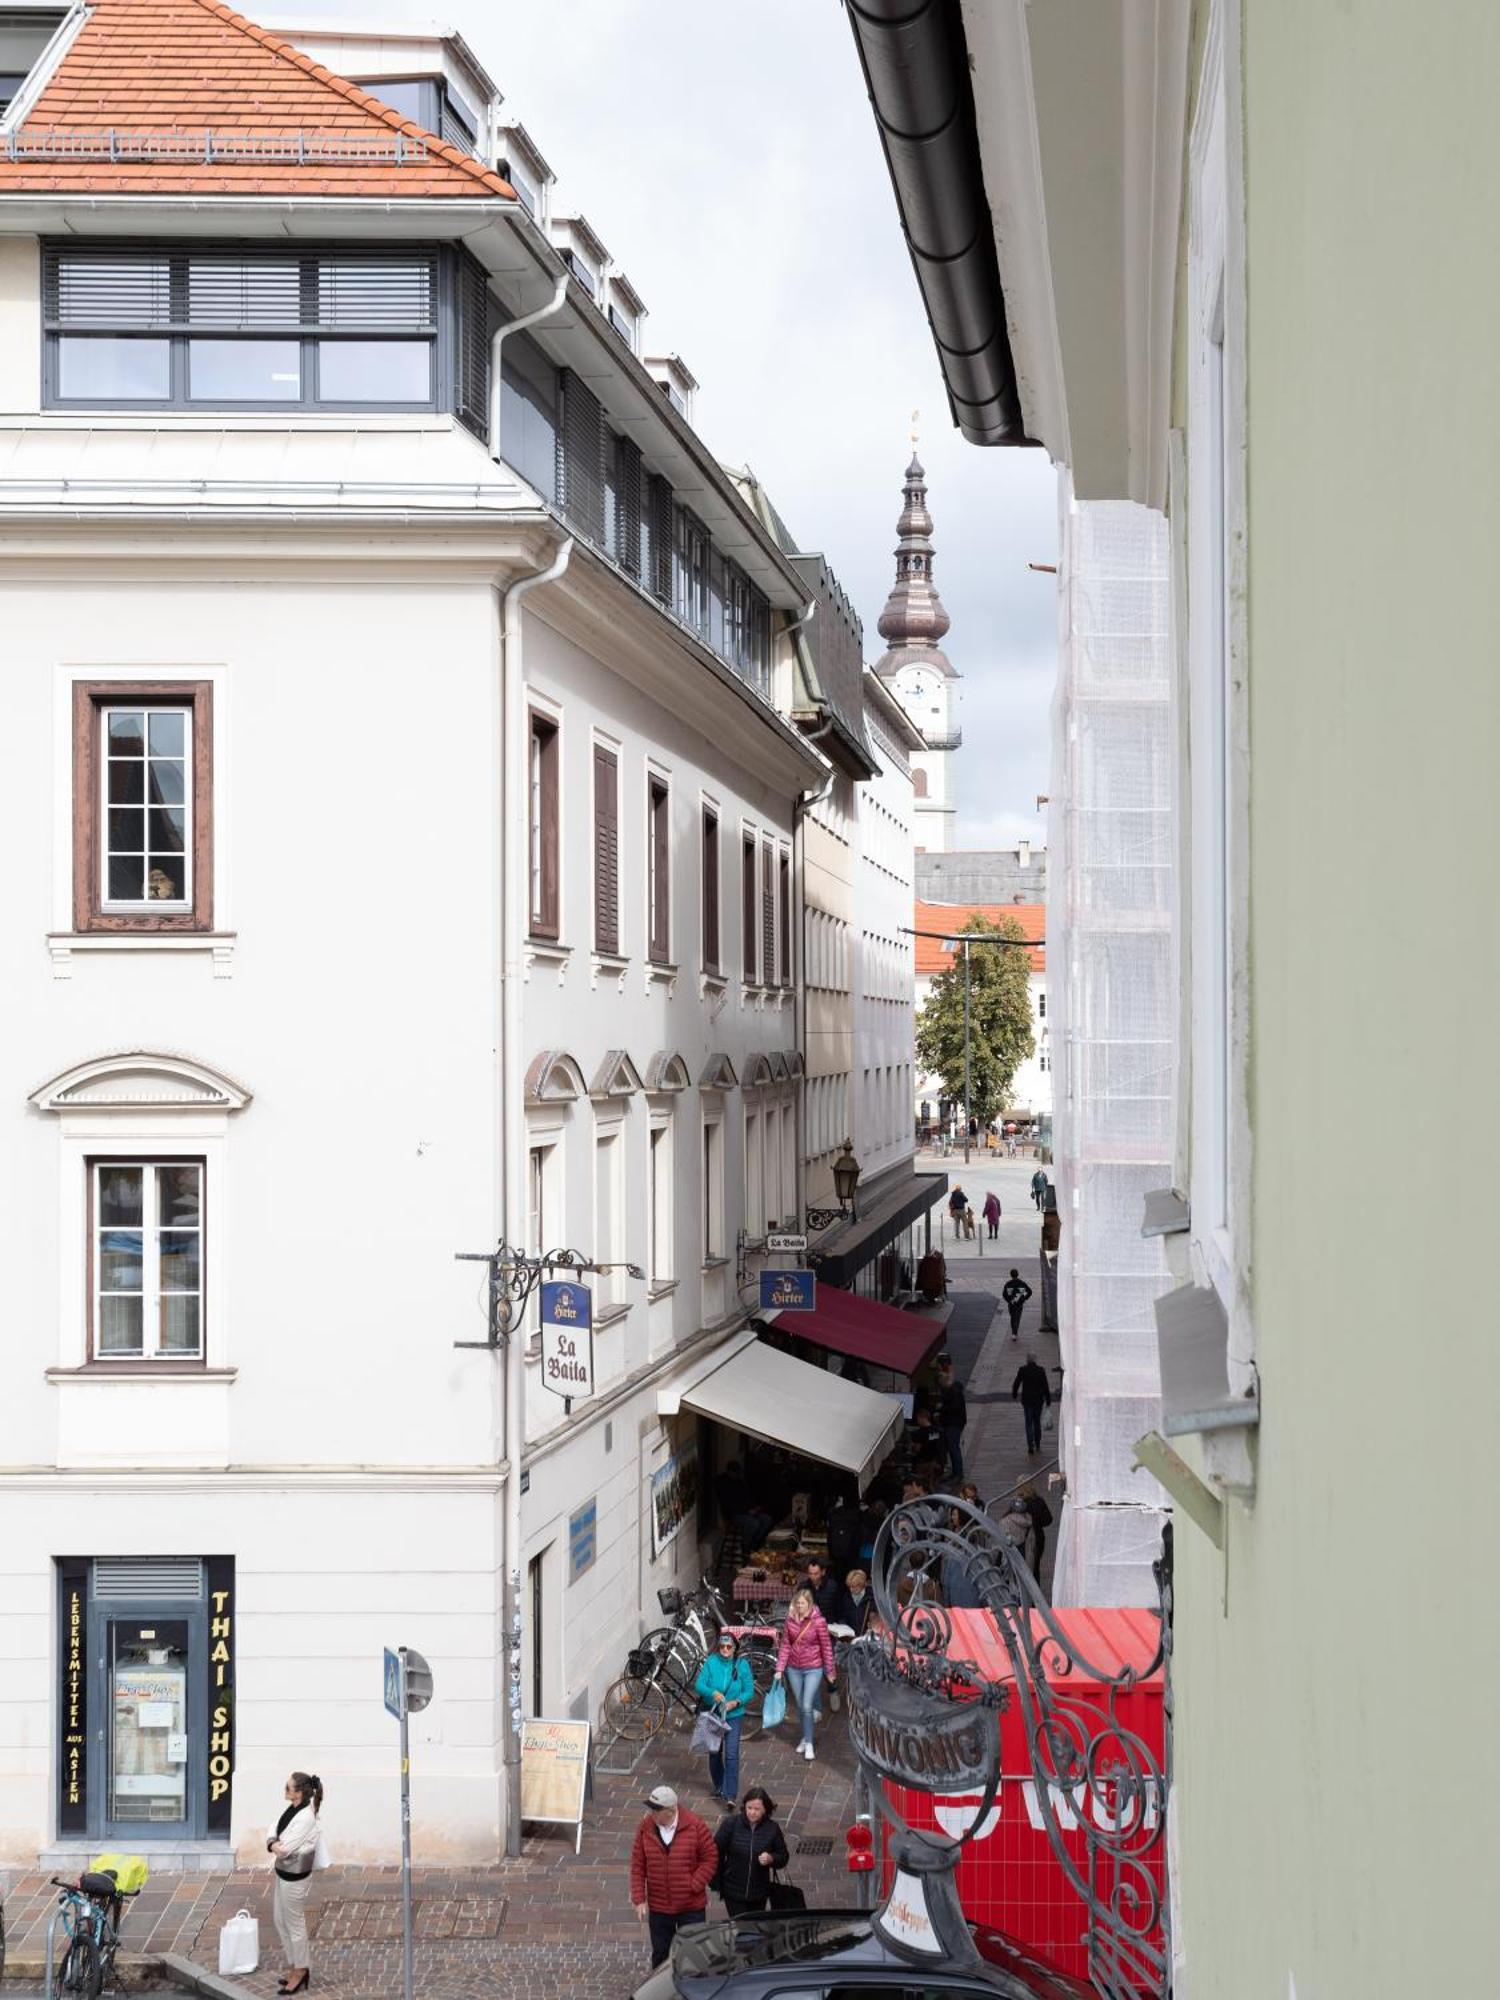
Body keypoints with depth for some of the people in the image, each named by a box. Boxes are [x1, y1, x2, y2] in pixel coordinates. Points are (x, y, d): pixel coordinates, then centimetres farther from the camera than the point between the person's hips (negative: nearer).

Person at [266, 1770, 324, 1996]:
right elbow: (273, 1831, 6)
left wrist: (275, 1845, -6)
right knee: (279, 1919, 20)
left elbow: (285, 1848, -27)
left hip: (295, 1876, -10)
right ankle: (294, 1965, 35)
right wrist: (273, 1843, -15)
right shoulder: (293, 1809, 2)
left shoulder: (305, 1818, -27)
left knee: (294, 1923, 5)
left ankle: (300, 1971, 22)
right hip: (283, 1872, 10)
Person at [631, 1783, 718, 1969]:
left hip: (691, 1906, -2)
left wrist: (694, 1886, -14)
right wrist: (639, 1899, -6)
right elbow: (637, 1866, -2)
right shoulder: (645, 1828, -8)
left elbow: (710, 1858, -7)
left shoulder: (695, 1826, -15)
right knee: (660, 1954, 15)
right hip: (658, 1907, 2)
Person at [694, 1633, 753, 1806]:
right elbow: (699, 1685, -11)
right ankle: (718, 1786, 39)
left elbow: (749, 1691, -5)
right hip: (713, 1714, 2)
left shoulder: (742, 1665, -6)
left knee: (731, 1754, -11)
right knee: (714, 1752, 16)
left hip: (734, 1716, -2)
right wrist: (713, 1693, -30)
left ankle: (730, 1795, -11)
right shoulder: (711, 1662, -6)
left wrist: (736, 1702, -22)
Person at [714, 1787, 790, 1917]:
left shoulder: (772, 1828, -6)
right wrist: (716, 1883, -6)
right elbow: (716, 1852, -6)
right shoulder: (731, 1823, -11)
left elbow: (783, 1857, 2)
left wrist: (771, 1859, -19)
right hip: (733, 1892, -2)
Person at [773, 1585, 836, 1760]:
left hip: (813, 1669, -4)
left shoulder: (818, 1621, -14)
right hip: (794, 1669, 4)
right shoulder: (790, 1619, -4)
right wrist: (779, 1669, -2)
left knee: (807, 1706, -7)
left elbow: (826, 1647, -8)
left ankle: (808, 1743, 6)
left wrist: (831, 1671, -3)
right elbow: (785, 1645, 1)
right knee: (800, 1706, 14)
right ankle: (806, 1737, 31)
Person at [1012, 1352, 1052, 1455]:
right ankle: (1037, 1446, 30)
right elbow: (1046, 1387, -7)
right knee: (1037, 1422, 19)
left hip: (1027, 1401, -1)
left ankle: (1031, 1449, -7)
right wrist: (1048, 1401, 0)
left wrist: (1014, 1395, 16)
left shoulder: (1022, 1370, -9)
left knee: (1029, 1424, 3)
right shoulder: (1041, 1371, -8)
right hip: (1038, 1400, 2)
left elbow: (1016, 1384, -2)